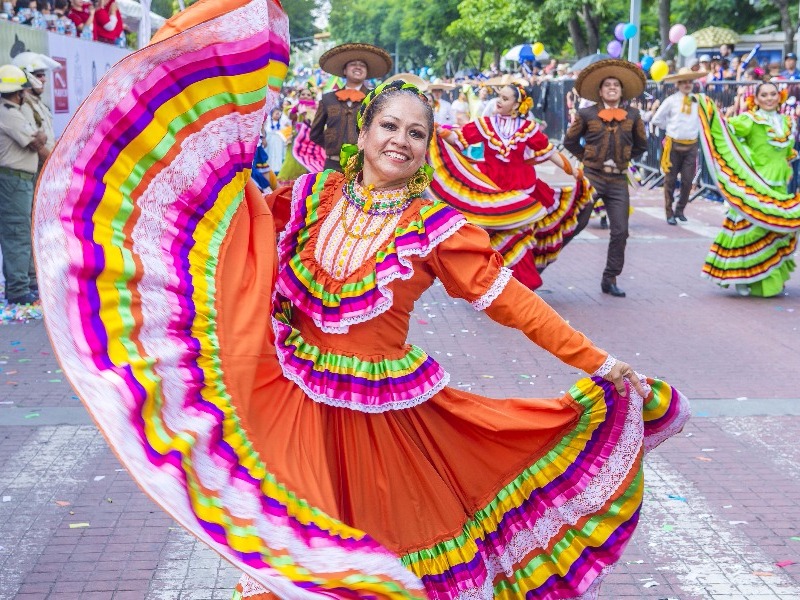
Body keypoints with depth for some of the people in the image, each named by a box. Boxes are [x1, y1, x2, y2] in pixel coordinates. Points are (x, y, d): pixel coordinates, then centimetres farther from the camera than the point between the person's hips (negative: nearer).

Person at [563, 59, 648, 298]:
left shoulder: (633, 116, 7)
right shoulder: (586, 114, 0)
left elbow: (641, 145, 18)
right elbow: (570, 141, 10)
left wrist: (623, 159, 8)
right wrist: (587, 157, 3)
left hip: (618, 181, 3)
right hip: (591, 177, -3)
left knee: (620, 231, 1)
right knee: (576, 224, -5)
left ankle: (610, 279, 13)